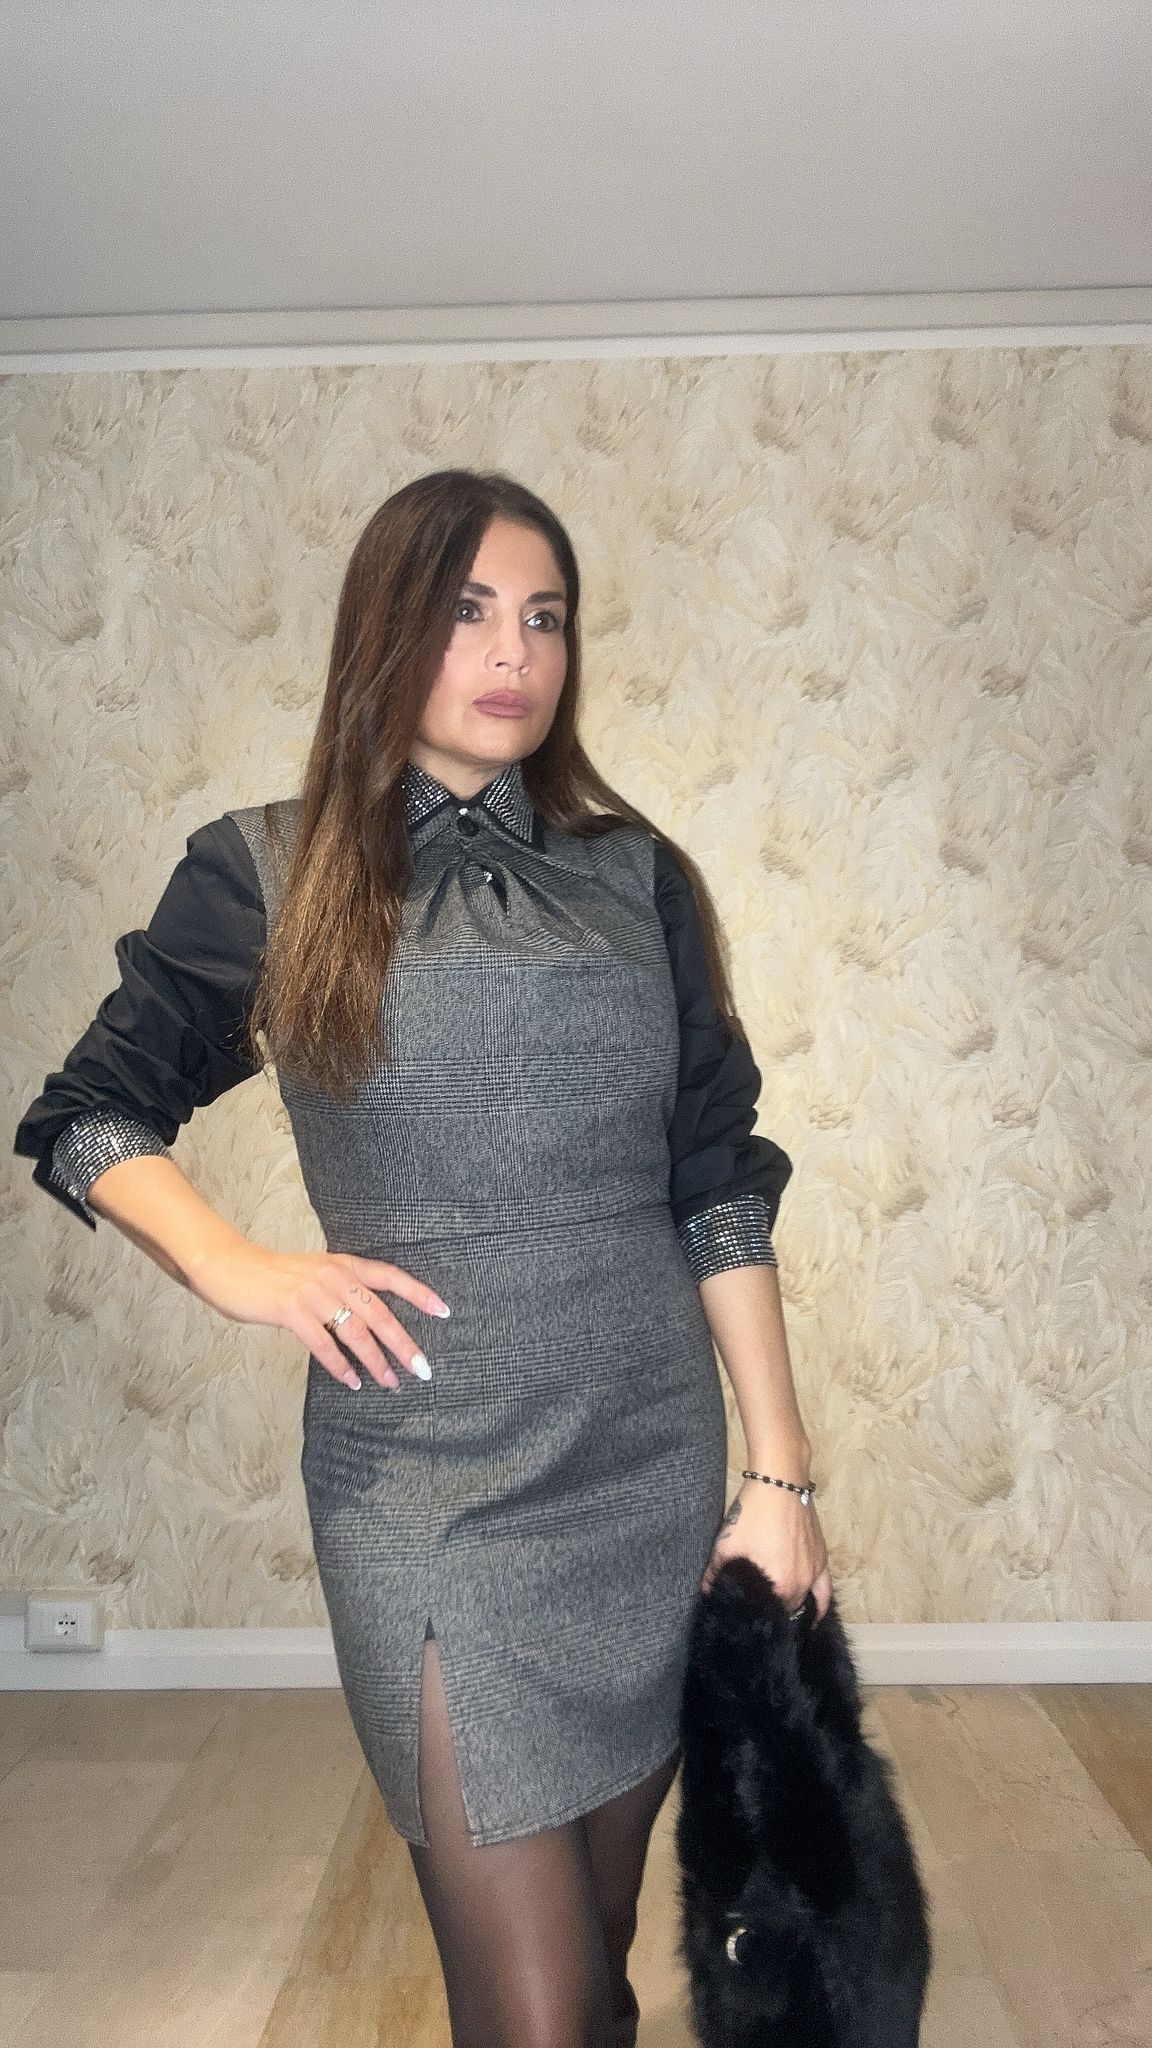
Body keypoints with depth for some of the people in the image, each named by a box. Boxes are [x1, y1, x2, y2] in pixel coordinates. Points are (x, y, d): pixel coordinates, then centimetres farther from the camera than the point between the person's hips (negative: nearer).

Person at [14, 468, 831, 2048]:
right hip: (430, 1488, -3)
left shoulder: (636, 876, 6)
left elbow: (720, 1187, 6)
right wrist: (242, 1270, -12)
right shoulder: (268, 875, 0)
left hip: (657, 1466, 3)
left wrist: (780, 1474, 3)